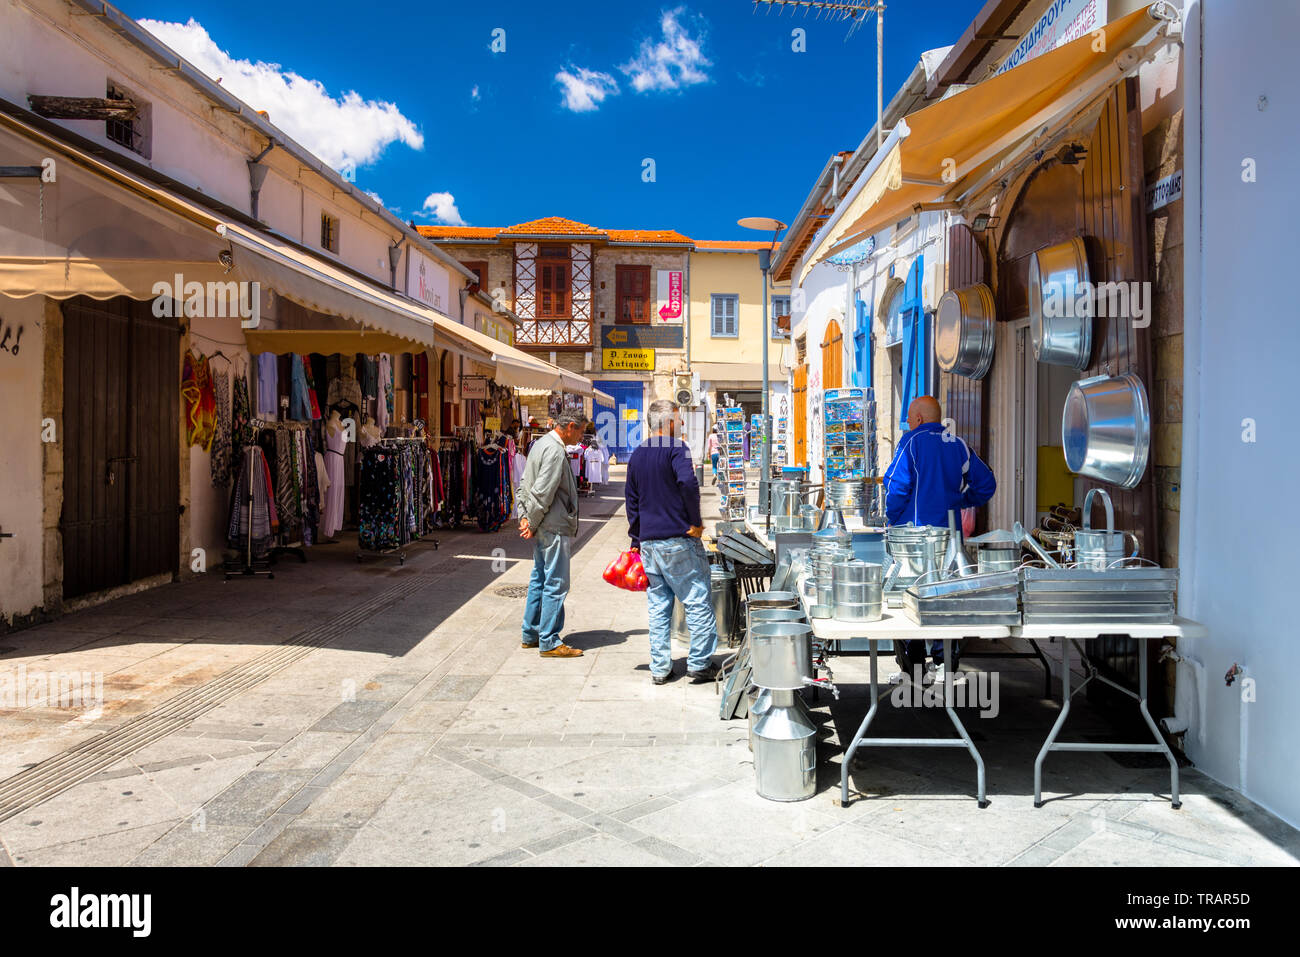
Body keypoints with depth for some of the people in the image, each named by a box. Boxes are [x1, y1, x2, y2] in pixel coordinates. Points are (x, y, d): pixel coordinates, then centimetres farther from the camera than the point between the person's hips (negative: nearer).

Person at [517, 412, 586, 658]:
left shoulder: (540, 444, 15)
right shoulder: (555, 451, -17)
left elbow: (524, 485, 18)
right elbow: (542, 493, -21)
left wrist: (524, 517, 11)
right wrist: (532, 524, -12)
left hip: (542, 528, 11)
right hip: (553, 527, -11)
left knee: (539, 580, 17)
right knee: (556, 584, -4)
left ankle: (530, 635, 26)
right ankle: (549, 642, 1)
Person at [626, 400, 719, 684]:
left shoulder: (637, 455, 14)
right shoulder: (676, 448, -8)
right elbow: (688, 482, -25)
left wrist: (636, 541, 21)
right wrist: (696, 522, -15)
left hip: (648, 541, 7)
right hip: (678, 539, -7)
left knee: (658, 605, 11)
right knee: (698, 602, 3)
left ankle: (659, 668, 14)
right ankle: (699, 664, 7)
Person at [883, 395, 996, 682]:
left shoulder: (911, 442, -6)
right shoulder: (959, 445, 8)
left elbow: (896, 485, -14)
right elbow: (986, 484, 10)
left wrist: (892, 518, -1)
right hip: (950, 533, 4)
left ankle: (914, 660, 9)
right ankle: (944, 662, 9)